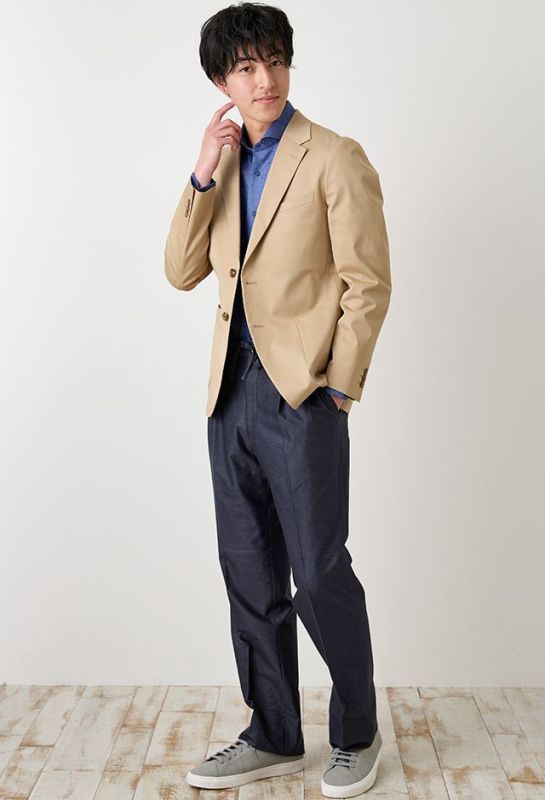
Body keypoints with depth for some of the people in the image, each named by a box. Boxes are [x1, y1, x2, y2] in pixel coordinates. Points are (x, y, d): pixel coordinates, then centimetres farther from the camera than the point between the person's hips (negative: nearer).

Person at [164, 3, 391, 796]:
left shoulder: (335, 158, -3)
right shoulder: (225, 162, 15)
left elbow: (368, 283, -7)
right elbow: (182, 271, 7)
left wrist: (339, 389, -11)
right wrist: (205, 173, -3)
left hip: (301, 395, -6)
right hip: (232, 394, 6)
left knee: (320, 573, -1)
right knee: (250, 575, 12)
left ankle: (357, 735, 22)